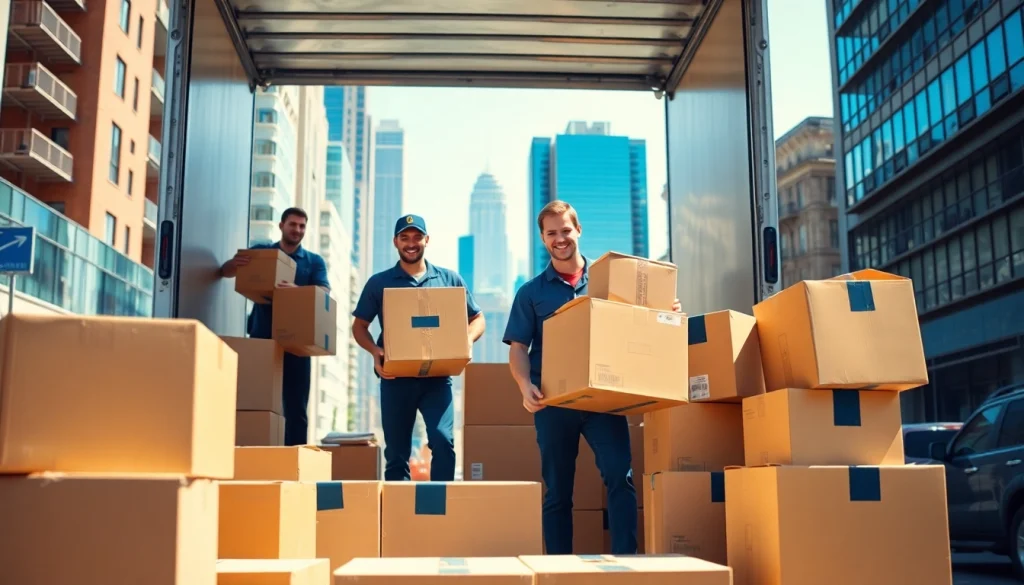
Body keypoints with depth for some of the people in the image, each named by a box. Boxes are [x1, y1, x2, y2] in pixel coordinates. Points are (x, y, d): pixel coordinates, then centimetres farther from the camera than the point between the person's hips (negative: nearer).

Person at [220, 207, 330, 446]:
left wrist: (297, 290, -28)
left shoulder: (315, 261, 9)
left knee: (296, 409, -1)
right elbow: (226, 272, 5)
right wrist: (234, 263, -21)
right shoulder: (260, 251, 10)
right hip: (261, 338, 0)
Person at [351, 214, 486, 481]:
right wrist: (375, 351, -9)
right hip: (395, 377, 1)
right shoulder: (379, 283, 8)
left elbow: (477, 319, 13)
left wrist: (466, 341, -9)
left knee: (443, 439, -18)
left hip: (437, 376, -1)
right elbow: (359, 326, 11)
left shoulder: (449, 279, 9)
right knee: (396, 452, 6)